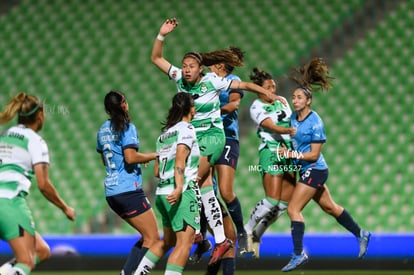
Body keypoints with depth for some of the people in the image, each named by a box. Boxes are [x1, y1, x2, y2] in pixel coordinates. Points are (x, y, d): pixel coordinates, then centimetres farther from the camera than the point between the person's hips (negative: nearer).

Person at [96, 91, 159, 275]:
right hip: (129, 190, -9)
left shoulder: (103, 130, 15)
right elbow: (130, 157, -20)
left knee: (147, 237, 15)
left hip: (111, 192, 9)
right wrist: (154, 155, -6)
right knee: (153, 239, -4)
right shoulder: (127, 127, -9)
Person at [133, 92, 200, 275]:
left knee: (168, 241, 20)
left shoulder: (164, 134, 19)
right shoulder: (186, 129, -3)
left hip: (162, 192, 9)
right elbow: (180, 159, -18)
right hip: (182, 193, -9)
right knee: (184, 242, -12)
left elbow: (157, 171, 22)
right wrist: (179, 188, -28)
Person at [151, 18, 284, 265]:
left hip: (212, 136, -5)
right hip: (192, 137, 5)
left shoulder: (211, 80, -11)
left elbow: (242, 85, -4)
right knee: (205, 188, 1)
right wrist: (162, 35, -10)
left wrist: (266, 92, -10)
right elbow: (156, 58, 3)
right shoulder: (179, 78, 1)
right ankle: (221, 240, 3)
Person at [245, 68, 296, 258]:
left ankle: (257, 235, 15)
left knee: (285, 202, 1)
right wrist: (288, 131, -37)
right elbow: (272, 127, -19)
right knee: (272, 200, -15)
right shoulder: (256, 107, -6)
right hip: (270, 152, -7)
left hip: (289, 152, 7)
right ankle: (247, 230, 5)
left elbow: (292, 124, 21)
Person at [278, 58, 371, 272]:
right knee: (330, 207, 19)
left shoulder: (315, 123, -19)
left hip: (314, 170, -9)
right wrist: (285, 150, 0)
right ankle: (361, 235, 33)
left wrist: (293, 154, -25)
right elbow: (293, 138, 20)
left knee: (293, 209, -13)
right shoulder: (293, 117, 2)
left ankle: (299, 253, -10)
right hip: (306, 171, 9)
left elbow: (314, 154, -19)